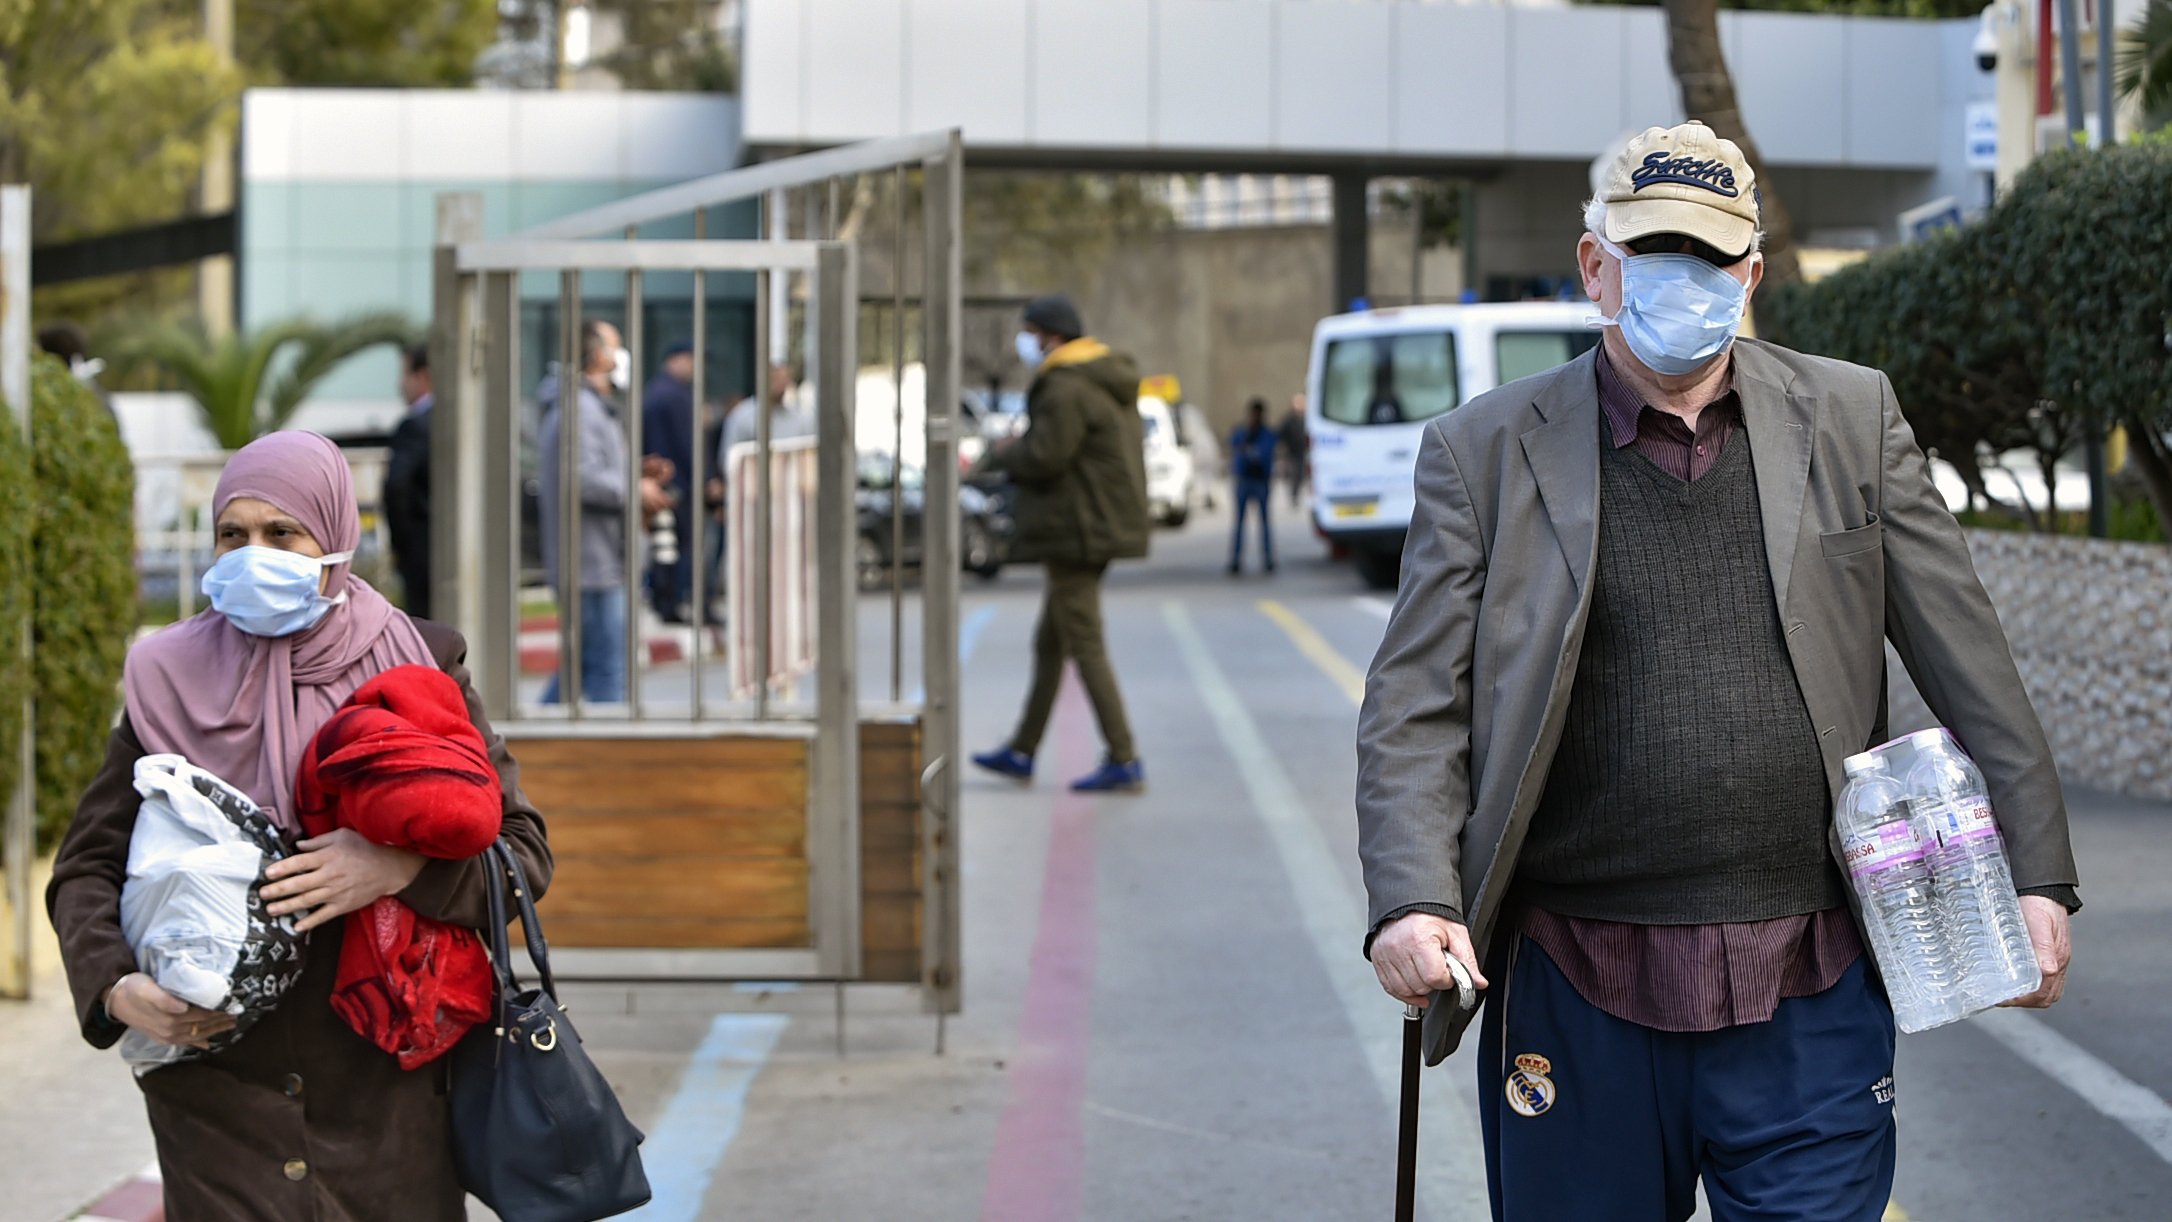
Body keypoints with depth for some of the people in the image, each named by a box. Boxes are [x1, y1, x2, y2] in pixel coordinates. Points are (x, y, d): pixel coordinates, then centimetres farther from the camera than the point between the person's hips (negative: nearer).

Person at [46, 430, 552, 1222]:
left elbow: (523, 851, 1)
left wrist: (406, 867, -17)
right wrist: (113, 985, -11)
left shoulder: (417, 667, 3)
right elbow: (88, 865, 7)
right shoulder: (171, 680, 4)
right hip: (215, 1089, 0)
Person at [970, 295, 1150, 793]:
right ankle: (1022, 752, 26)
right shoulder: (1110, 382, 15)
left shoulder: (1066, 388, -18)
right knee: (1049, 643, 17)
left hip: (1076, 532, -11)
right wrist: (1023, 447, 11)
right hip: (1107, 523, 11)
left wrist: (1001, 456, -2)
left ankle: (1124, 761, -8)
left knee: (1085, 646, -7)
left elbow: (1044, 457, -23)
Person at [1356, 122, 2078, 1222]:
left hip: (1809, 996, 1)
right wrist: (1412, 902, -16)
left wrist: (2037, 875, 3)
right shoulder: (1486, 450, 2)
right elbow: (1414, 708, -1)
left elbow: (1970, 665, 9)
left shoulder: (1850, 418, 8)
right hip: (1578, 996, -1)